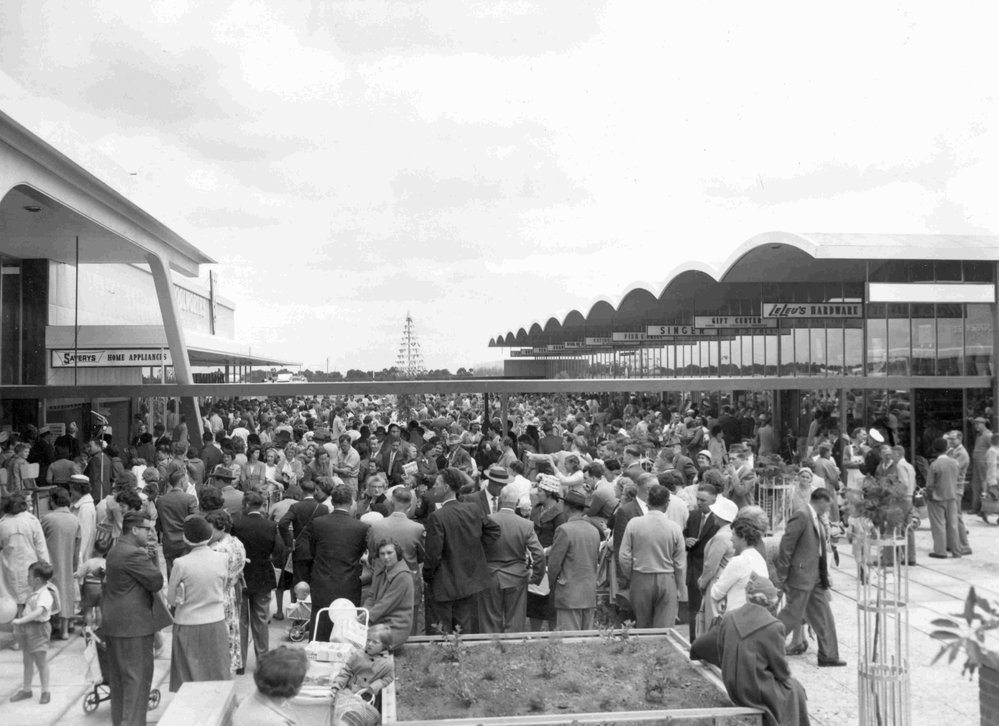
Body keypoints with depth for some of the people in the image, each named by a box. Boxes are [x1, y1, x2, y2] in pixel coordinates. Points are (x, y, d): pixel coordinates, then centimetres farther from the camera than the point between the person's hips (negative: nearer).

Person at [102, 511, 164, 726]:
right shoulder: (134, 554, -20)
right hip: (133, 625, -10)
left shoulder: (115, 550, 13)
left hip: (112, 623, 10)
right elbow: (157, 582, -17)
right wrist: (149, 559, -4)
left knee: (118, 676, 17)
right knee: (138, 676, -3)